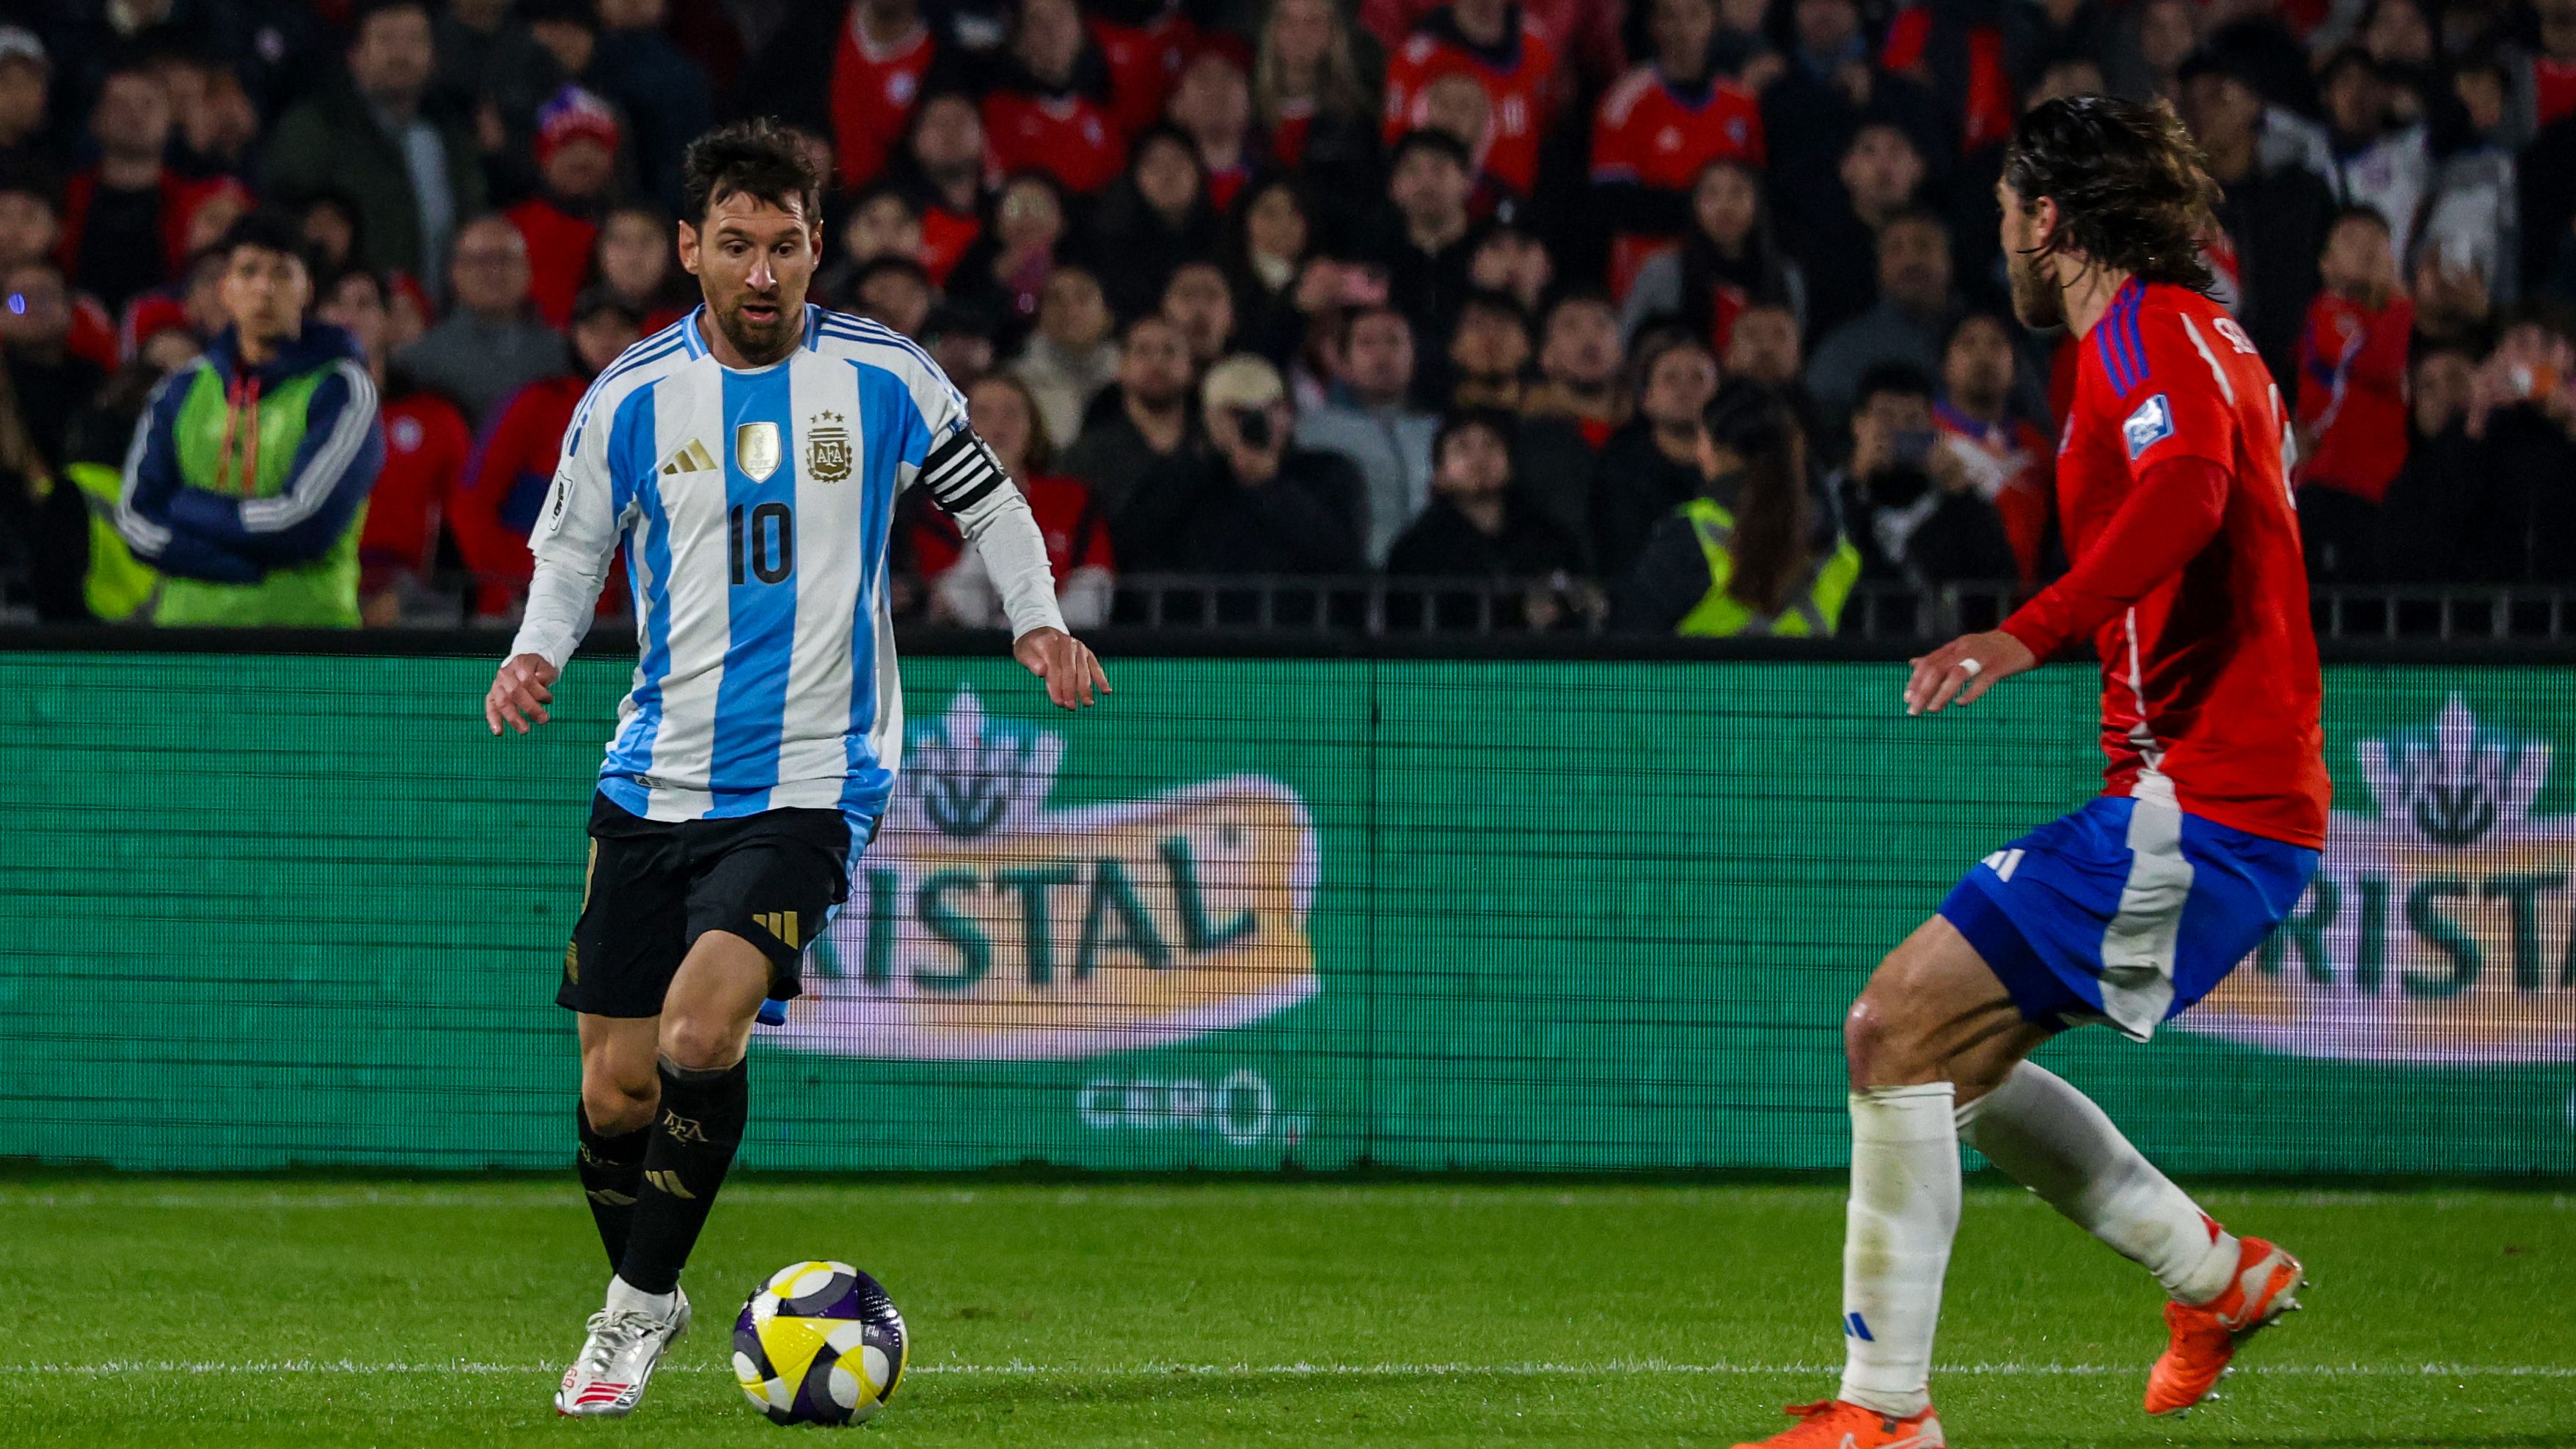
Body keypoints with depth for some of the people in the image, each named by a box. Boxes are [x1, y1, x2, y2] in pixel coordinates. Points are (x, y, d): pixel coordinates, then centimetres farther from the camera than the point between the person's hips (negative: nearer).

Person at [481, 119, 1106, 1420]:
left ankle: (637, 1308, -7)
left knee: (700, 1032, -23)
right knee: (615, 1087, 3)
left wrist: (1037, 624, 0)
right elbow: (571, 549, 13)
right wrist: (536, 654, -6)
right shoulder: (633, 398, 1)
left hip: (806, 780, -3)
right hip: (653, 779, 3)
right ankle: (647, 1294, 29)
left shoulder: (881, 376, -2)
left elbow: (986, 501, 13)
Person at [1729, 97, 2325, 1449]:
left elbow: (2186, 489, -31)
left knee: (1895, 1029, -13)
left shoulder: (2150, 332, -11)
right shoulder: (2197, 338, 21)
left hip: (2191, 810, -10)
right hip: (2250, 804, 10)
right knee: (1944, 1054, 15)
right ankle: (2215, 1271, 21)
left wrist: (2030, 634, -39)